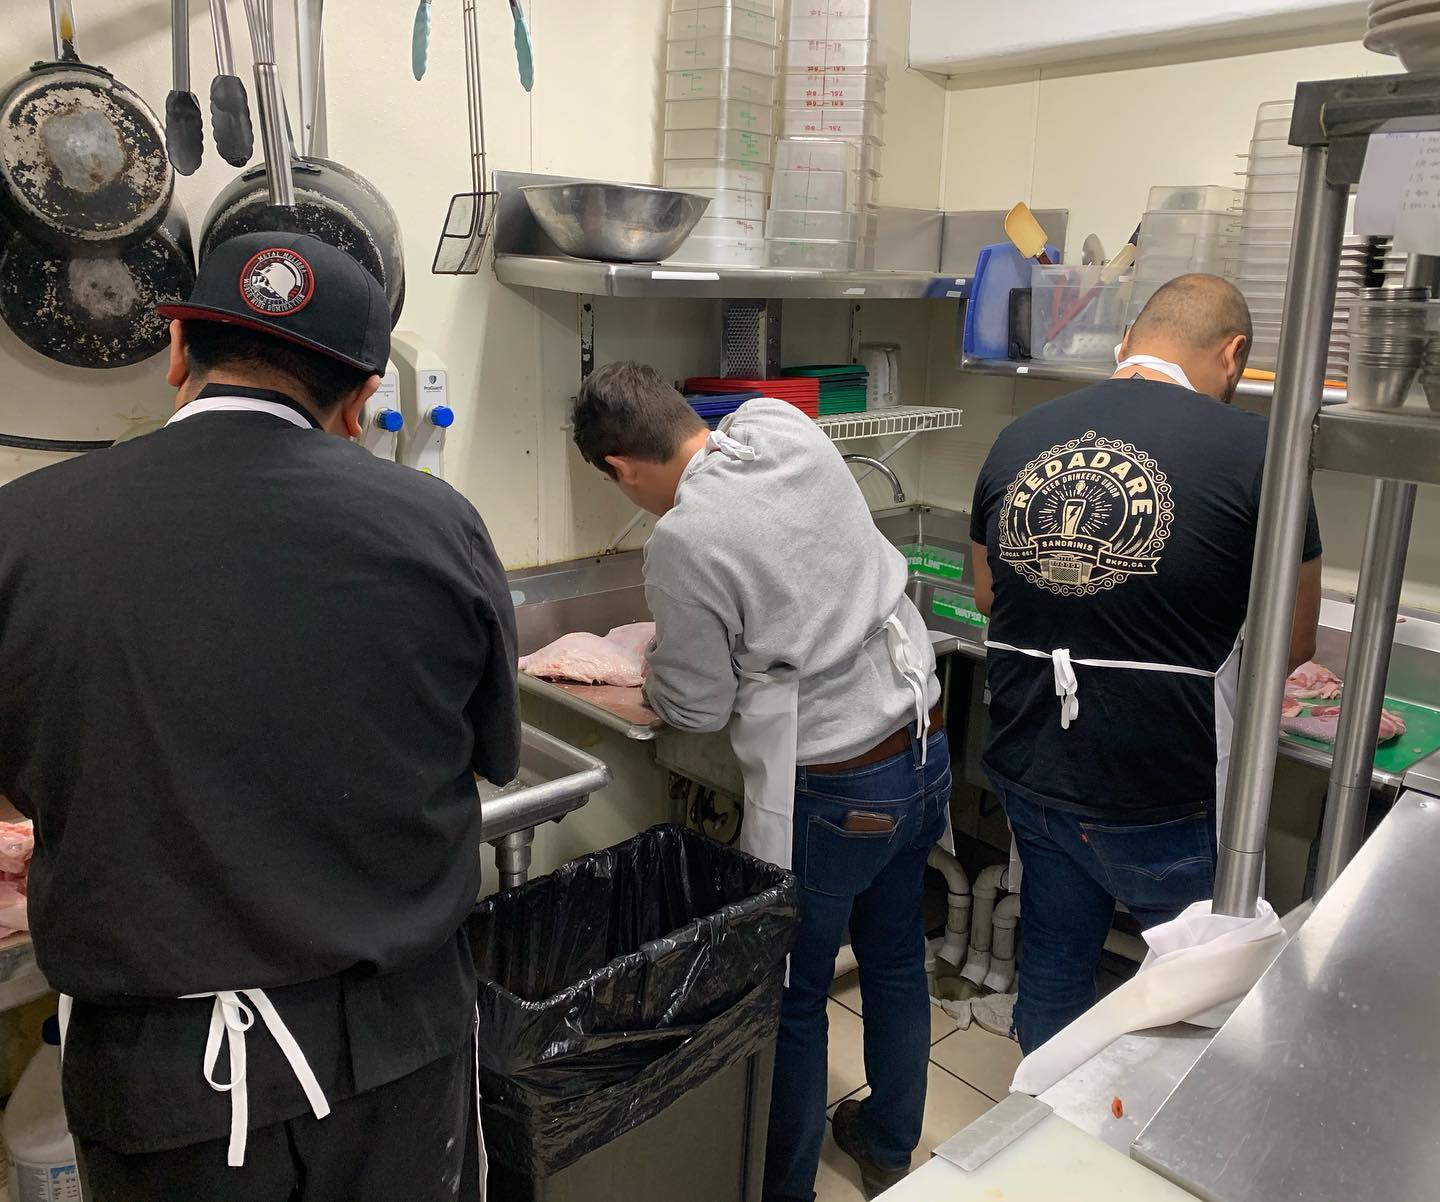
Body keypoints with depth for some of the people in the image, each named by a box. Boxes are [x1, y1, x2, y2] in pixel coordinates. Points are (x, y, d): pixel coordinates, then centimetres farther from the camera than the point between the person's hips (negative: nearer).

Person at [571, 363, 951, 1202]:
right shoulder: (790, 427, -3)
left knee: (794, 999, 13)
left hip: (834, 793, -8)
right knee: (897, 957, 24)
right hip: (924, 746, 8)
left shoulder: (686, 540, -22)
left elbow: (698, 708, -11)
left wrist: (656, 665, 10)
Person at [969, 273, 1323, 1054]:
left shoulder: (1018, 438, -1)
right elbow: (1295, 640, -3)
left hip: (1032, 777, 5)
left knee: (1051, 978, 22)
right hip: (1163, 804, -4)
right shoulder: (1250, 449, -14)